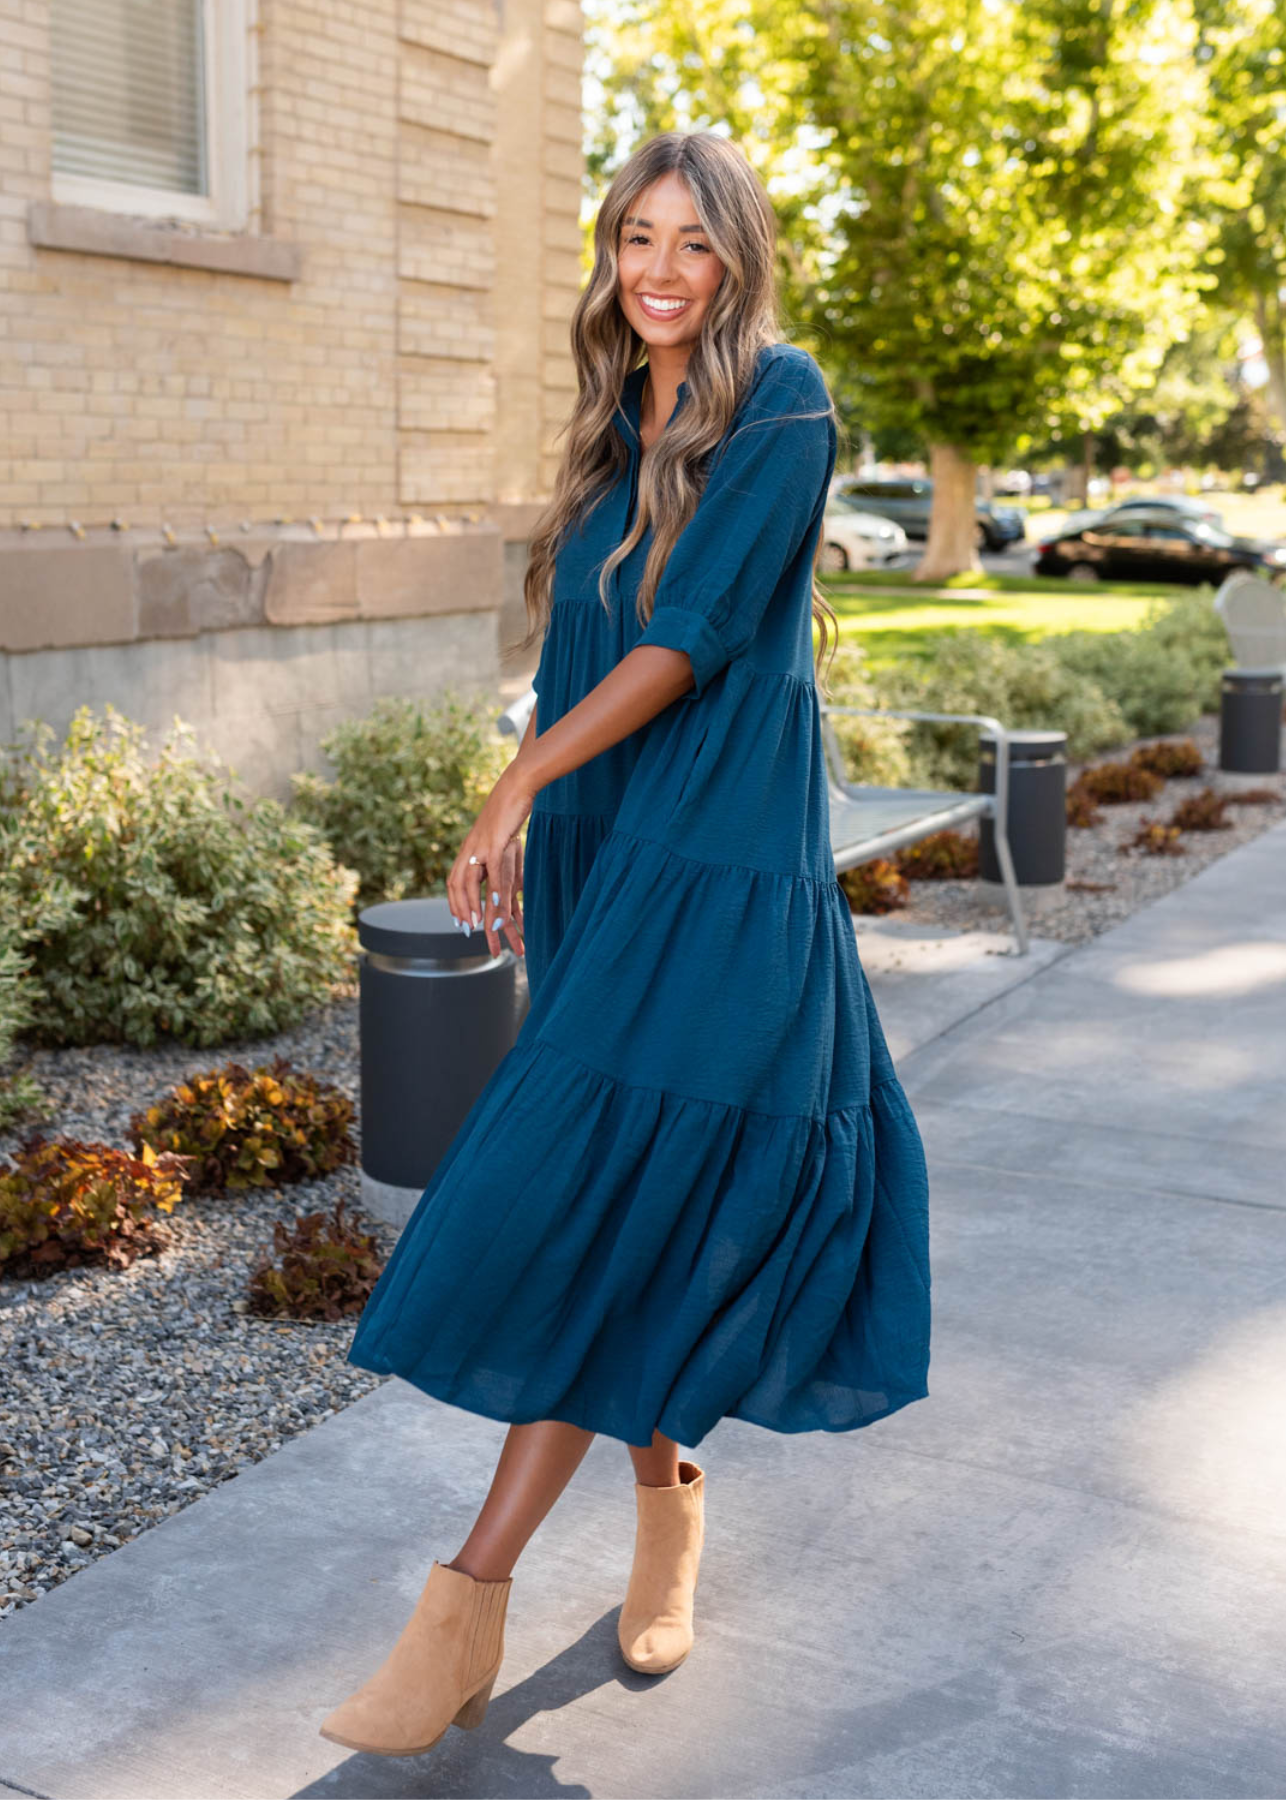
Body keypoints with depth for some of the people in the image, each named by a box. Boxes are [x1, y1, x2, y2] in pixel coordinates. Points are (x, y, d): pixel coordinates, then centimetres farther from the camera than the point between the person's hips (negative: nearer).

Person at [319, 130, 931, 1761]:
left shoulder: (783, 405, -7)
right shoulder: (620, 426, 14)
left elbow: (694, 634, -13)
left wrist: (519, 783, -8)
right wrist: (526, 837, 10)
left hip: (718, 866, -7)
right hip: (601, 854, 7)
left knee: (608, 1205, -9)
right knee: (633, 1215, 10)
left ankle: (471, 1604, -5)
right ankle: (665, 1499, 28)